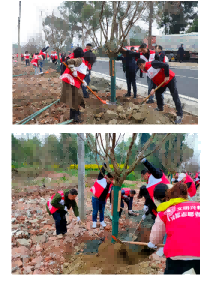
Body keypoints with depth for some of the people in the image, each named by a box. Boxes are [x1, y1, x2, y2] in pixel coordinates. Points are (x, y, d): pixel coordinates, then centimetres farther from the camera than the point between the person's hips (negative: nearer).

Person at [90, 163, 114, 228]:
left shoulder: (111, 184, -1)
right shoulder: (101, 178, -14)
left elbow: (111, 194, 5)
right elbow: (102, 171, -27)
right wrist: (105, 164, -32)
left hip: (103, 200, 4)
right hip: (96, 198, -4)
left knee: (102, 211, 16)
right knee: (95, 211, 8)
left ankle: (102, 221, 36)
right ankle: (94, 222, 25)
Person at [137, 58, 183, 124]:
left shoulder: (152, 64, -22)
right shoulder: (147, 71, 8)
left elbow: (166, 65, -27)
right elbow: (154, 80, 10)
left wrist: (167, 76, -23)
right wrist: (153, 89, -5)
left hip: (170, 79, -10)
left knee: (175, 97, -9)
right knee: (158, 93, 18)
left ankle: (179, 115, -9)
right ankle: (160, 108, 39)